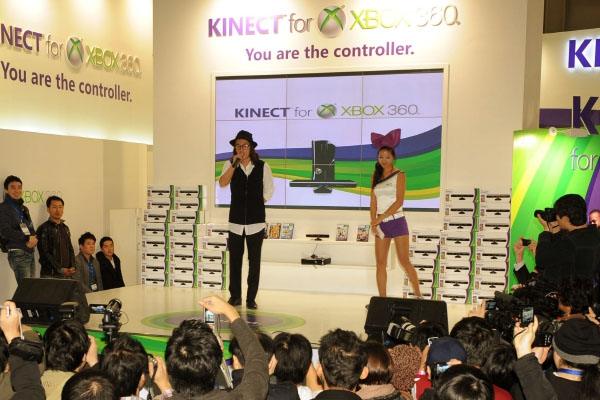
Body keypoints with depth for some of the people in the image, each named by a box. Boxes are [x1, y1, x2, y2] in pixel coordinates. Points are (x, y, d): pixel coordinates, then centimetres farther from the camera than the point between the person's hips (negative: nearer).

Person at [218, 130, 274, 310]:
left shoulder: (262, 166, 1)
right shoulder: (230, 165, 1)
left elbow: (269, 190, 12)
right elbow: (222, 183, -16)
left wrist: (257, 205, 9)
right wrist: (234, 164, -22)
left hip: (256, 222, 0)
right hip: (236, 221, 0)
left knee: (254, 260, 3)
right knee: (234, 259, 6)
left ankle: (251, 298, 12)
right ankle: (235, 296, 18)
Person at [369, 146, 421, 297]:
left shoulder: (399, 175, -3)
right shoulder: (376, 176, 11)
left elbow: (399, 201, -12)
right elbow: (373, 201, 8)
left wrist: (380, 218, -16)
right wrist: (373, 220, -7)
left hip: (396, 221, -5)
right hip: (381, 224, 5)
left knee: (404, 261, -6)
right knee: (380, 263, 3)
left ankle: (418, 295, 5)